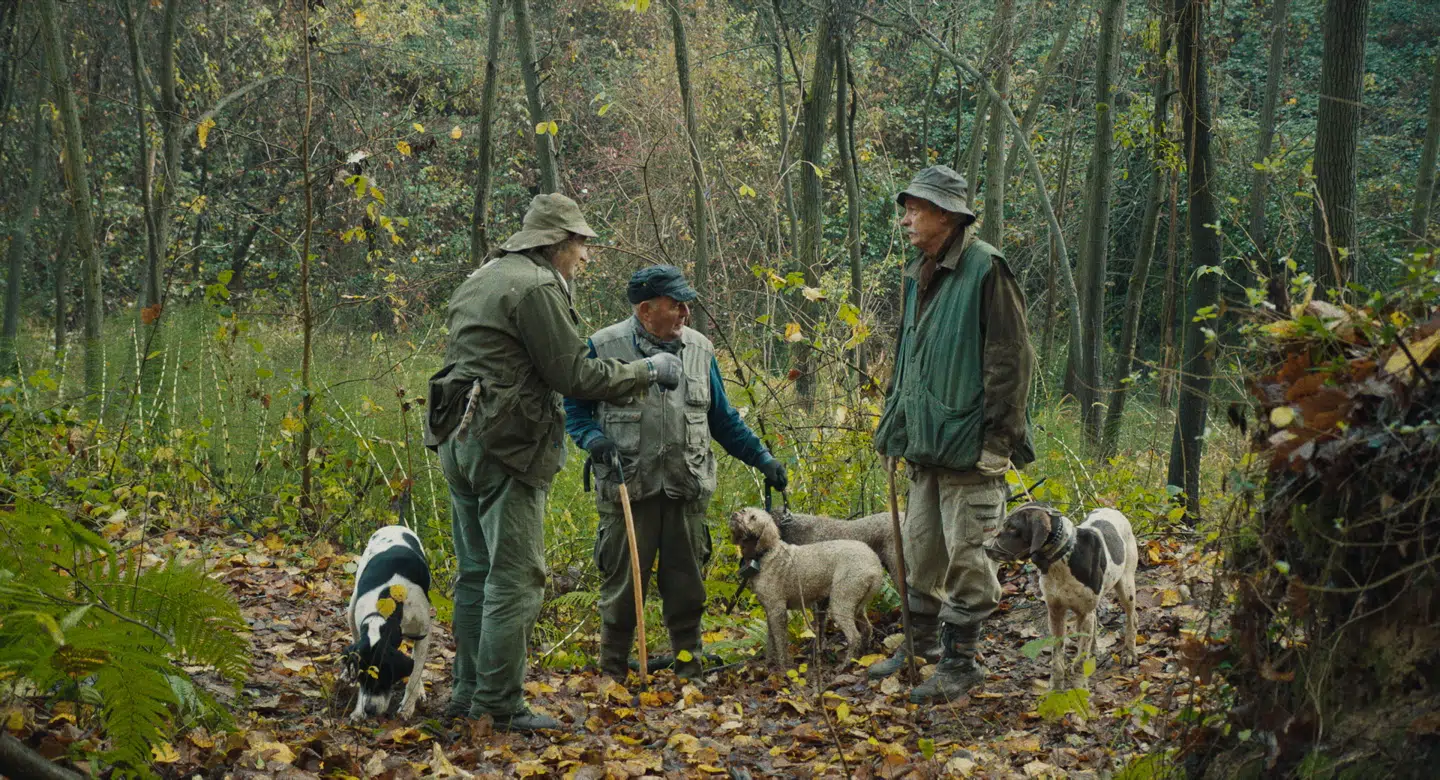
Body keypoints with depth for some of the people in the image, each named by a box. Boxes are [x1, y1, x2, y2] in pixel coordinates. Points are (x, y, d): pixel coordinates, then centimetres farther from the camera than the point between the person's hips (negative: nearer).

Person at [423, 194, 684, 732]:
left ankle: (469, 692, 20)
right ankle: (499, 704, -5)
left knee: (476, 573, 15)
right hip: (506, 446, -10)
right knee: (514, 578, -6)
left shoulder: (482, 280, 18)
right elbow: (574, 376, -13)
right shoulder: (537, 288, -12)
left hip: (459, 440, 10)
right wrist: (647, 371, -2)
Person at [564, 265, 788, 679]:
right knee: (622, 584, 2)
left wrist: (763, 459, 16)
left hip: (687, 489, 3)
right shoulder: (604, 347, -3)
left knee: (687, 584, 8)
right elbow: (575, 407, 6)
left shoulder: (699, 349, 10)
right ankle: (613, 671, 14)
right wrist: (593, 439, -13)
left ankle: (689, 666, 21)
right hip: (627, 490, -3)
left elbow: (723, 418, 19)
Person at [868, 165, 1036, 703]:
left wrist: (997, 435, -17)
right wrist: (894, 426, 20)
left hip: (968, 444, -8)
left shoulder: (985, 269, -11)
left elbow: (1011, 357, -14)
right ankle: (923, 643, 28)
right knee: (921, 547, 15)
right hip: (925, 443, 8)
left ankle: (961, 660, 5)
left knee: (966, 553, -3)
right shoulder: (918, 277, 15)